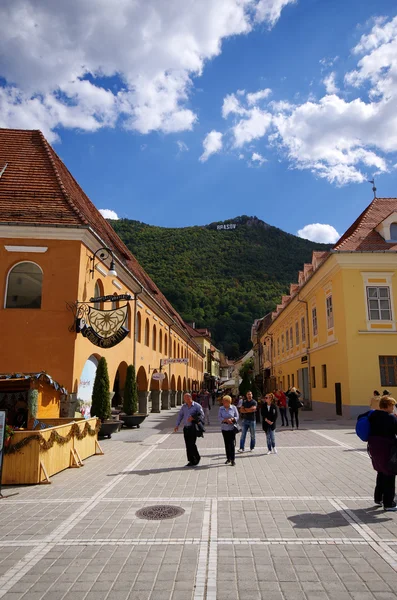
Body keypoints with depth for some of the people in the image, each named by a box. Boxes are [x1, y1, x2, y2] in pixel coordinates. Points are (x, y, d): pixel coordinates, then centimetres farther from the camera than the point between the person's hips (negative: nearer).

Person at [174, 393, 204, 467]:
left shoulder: (197, 406, -5)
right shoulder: (183, 406, 10)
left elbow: (202, 416, -5)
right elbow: (180, 416, 12)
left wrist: (193, 418, -18)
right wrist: (177, 425, 2)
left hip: (193, 427, -5)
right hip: (186, 428, 5)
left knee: (192, 444, -10)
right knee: (188, 445, 6)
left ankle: (197, 457, 13)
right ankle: (191, 461, 15)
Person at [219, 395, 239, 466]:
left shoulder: (233, 408, -2)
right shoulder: (221, 409, 1)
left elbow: (237, 417, 1)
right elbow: (219, 418, -5)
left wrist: (232, 419, -19)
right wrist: (226, 420, -20)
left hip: (232, 428, -2)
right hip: (224, 428, 3)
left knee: (232, 444, -7)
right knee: (226, 444, 10)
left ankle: (233, 459, -2)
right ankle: (228, 458, 22)